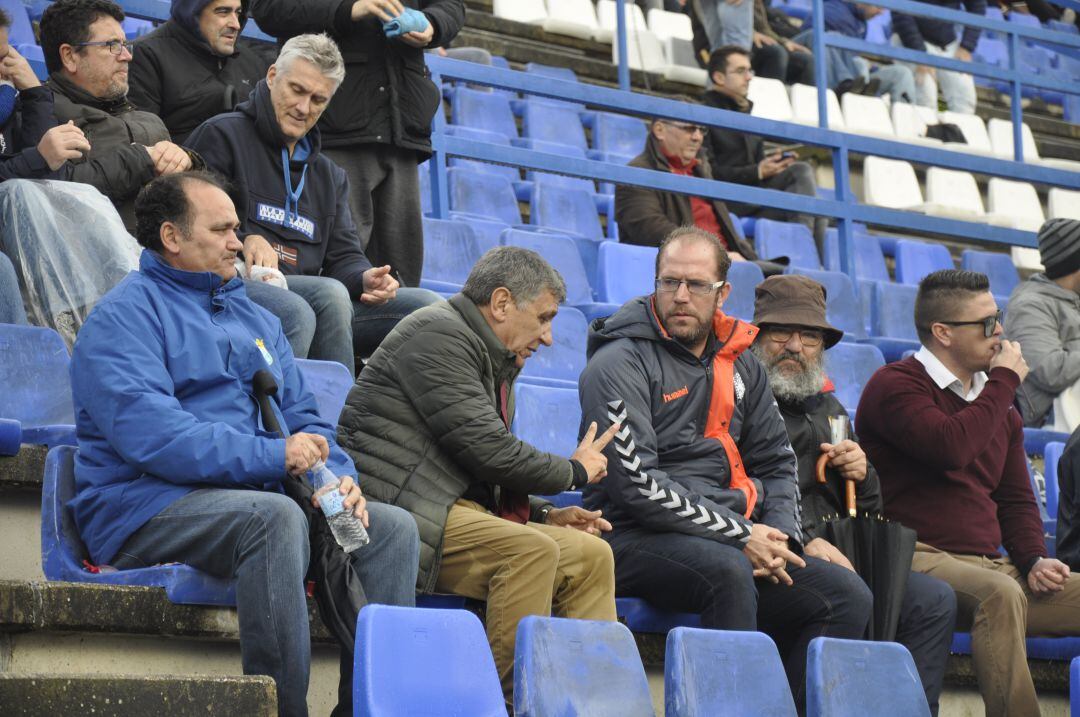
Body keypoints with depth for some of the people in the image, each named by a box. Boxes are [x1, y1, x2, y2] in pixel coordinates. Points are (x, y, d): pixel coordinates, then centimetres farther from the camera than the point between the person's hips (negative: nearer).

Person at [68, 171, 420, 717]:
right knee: (274, 515, -36)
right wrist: (273, 457, -22)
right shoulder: (125, 316, -3)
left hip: (252, 498, 8)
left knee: (392, 527, -9)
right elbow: (148, 433, -19)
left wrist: (338, 476, -3)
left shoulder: (256, 320, 23)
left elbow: (303, 417, 21)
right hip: (142, 506, -8)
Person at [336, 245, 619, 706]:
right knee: (533, 550, -28)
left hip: (458, 511, 10)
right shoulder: (439, 333, -9)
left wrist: (545, 514, 7)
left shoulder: (495, 365, 23)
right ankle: (510, 697, -22)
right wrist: (572, 472, -2)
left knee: (590, 555, -1)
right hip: (394, 510, -10)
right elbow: (484, 448, -16)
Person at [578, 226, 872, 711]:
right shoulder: (621, 364, -5)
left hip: (733, 542, 7)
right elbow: (634, 483, -14)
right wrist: (741, 536, -15)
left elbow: (777, 465, 23)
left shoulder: (740, 365, 17)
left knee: (849, 597, -8)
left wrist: (779, 537, 0)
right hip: (636, 539, -7)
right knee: (729, 573, -36)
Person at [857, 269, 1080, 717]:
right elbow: (950, 447, -21)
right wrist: (1005, 382, -7)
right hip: (921, 558, -8)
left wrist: (1034, 560, 3)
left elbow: (1017, 500, 24)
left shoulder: (999, 406, 23)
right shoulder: (895, 385, -2)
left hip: (992, 567, 8)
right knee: (1001, 594, -37)